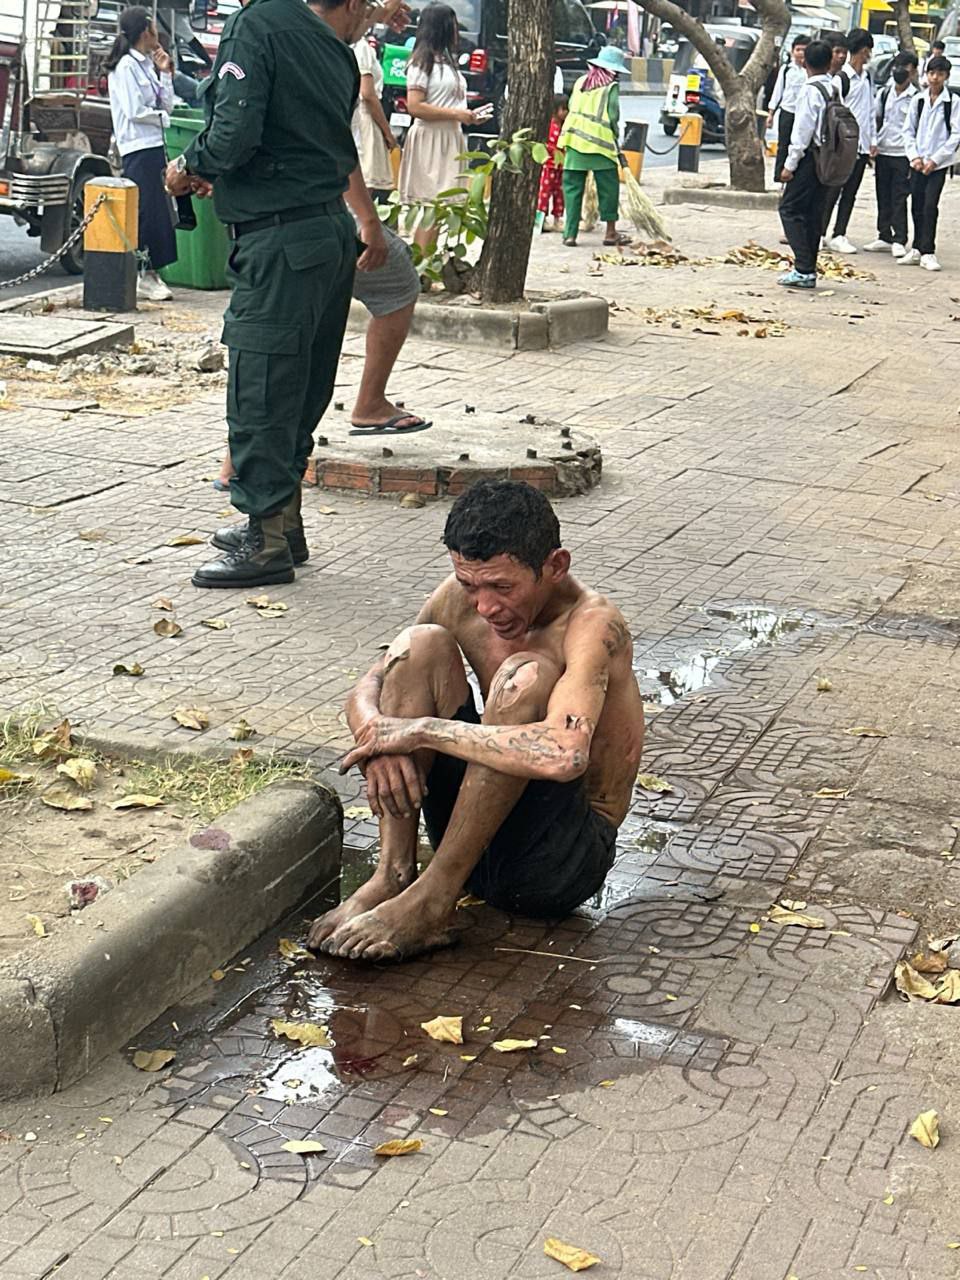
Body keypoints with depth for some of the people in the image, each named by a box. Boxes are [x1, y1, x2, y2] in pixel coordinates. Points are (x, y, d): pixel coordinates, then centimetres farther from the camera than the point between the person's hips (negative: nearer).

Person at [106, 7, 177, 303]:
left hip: (154, 145, 9)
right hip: (137, 147, -9)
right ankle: (144, 277, -6)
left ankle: (150, 272, 10)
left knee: (158, 211, 6)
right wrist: (161, 117, -2)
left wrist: (166, 73, 8)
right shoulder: (126, 66, -9)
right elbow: (134, 111, -15)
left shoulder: (147, 64, 16)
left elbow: (167, 105, 16)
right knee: (146, 211, -9)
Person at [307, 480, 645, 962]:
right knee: (422, 645, -10)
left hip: (564, 860, -6)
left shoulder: (591, 624, -21)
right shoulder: (462, 598, -2)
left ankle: (432, 900, -24)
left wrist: (420, 729, -30)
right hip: (472, 835, 6)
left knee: (526, 677, -30)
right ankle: (392, 876, -17)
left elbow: (564, 755, -40)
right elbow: (366, 690, 5)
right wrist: (379, 739, -21)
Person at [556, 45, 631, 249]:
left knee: (573, 188, 7)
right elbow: (613, 116, -7)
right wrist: (615, 134, 8)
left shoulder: (581, 82, 12)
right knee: (608, 188, 7)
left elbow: (572, 108, 12)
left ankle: (570, 233, 4)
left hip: (574, 141, 5)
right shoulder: (611, 87, -3)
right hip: (600, 142, -4)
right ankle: (610, 232, 11)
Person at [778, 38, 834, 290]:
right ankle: (809, 270, 13)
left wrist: (790, 164, -12)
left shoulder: (810, 90, -13)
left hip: (810, 156, -8)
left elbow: (803, 130, -16)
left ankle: (804, 269, -12)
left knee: (789, 209, -4)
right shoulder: (835, 90, 9)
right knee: (814, 214, 11)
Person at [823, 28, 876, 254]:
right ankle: (820, 233, 5)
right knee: (833, 190, -2)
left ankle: (839, 235, 11)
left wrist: (873, 140, 13)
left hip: (862, 145, 7)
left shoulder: (867, 77, 13)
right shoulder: (841, 78, -10)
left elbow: (871, 109, 17)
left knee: (850, 192, 7)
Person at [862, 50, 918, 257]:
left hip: (903, 156, -5)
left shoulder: (916, 98, -5)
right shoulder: (883, 94, 9)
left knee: (899, 199, -5)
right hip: (882, 153, 5)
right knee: (883, 198, 9)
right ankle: (884, 238, 17)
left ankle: (899, 240, -1)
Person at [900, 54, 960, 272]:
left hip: (938, 163, -4)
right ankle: (917, 250, 17)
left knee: (930, 206, -11)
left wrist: (935, 159, -10)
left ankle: (927, 253, -7)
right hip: (918, 162, 4)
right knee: (917, 207, 7)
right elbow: (908, 130, 10)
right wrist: (914, 156, -3)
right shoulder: (918, 100, 6)